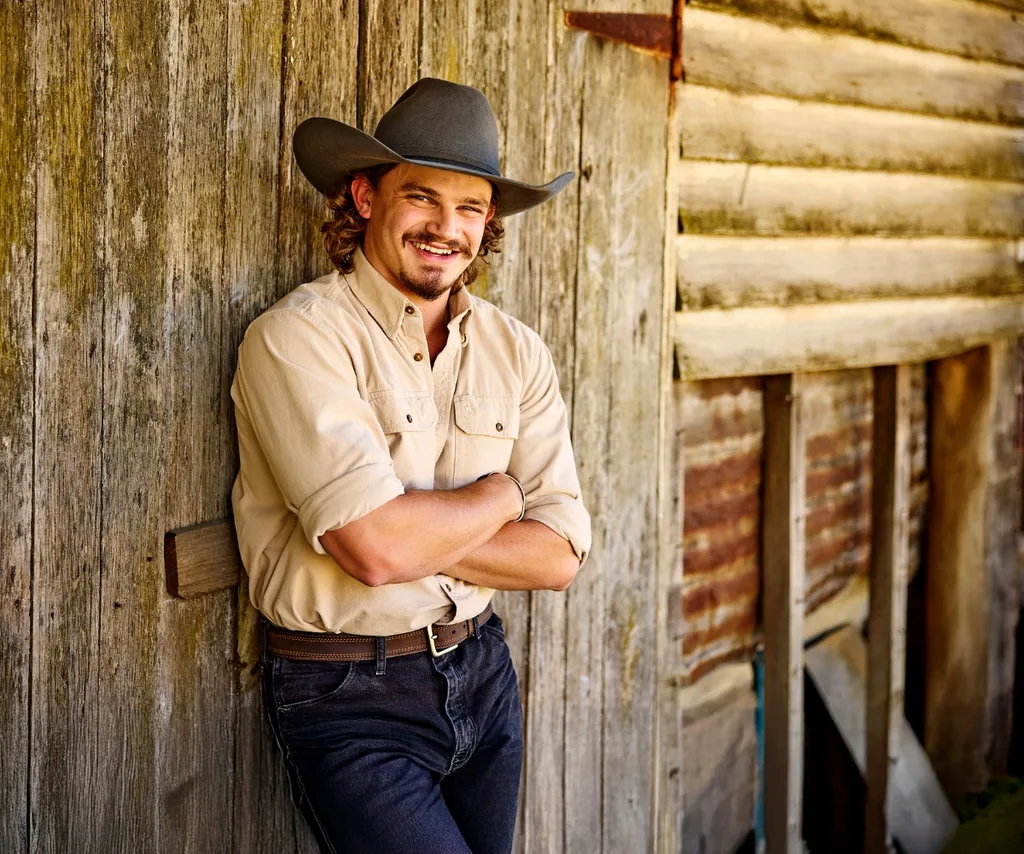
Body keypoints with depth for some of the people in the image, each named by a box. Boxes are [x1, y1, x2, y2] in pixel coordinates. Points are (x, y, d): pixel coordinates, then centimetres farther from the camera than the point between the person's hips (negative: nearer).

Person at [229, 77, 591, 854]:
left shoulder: (516, 351, 3)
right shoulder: (298, 337, -15)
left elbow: (560, 555, -2)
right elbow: (376, 549, -25)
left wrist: (419, 534, -16)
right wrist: (497, 494, -7)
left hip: (482, 673, 6)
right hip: (351, 704, -6)